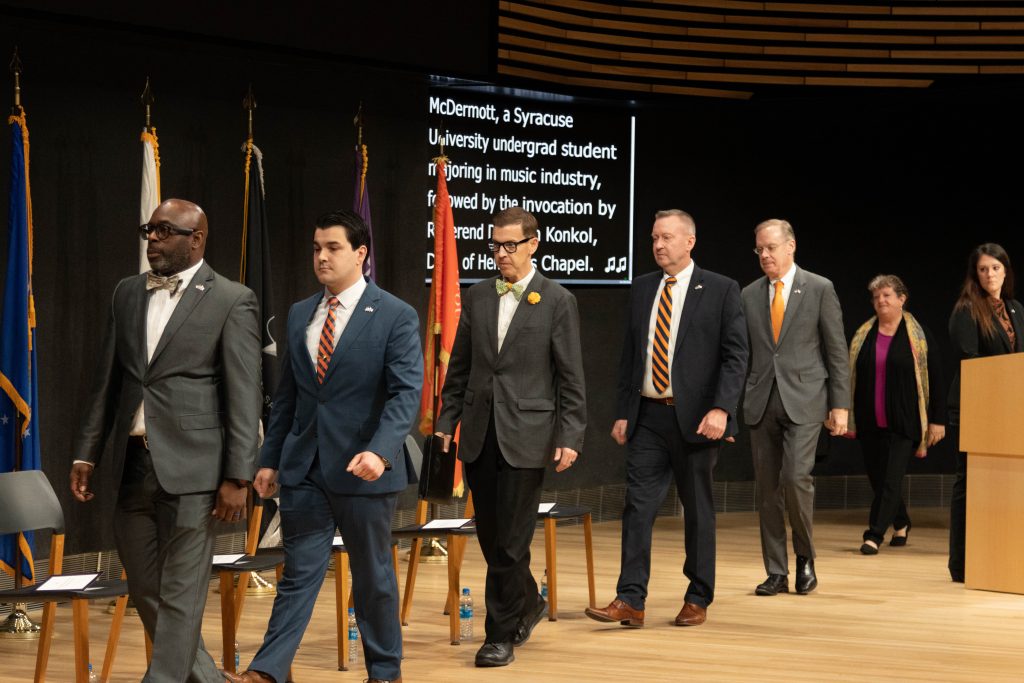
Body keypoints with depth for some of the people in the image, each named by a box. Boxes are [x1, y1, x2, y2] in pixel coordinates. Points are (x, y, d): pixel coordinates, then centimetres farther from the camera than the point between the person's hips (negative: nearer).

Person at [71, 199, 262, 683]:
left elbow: (244, 397, -7)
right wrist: (87, 454, 11)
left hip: (190, 470, -6)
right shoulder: (127, 294, 12)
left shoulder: (232, 301, -5)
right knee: (146, 589, 13)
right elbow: (106, 382, 16)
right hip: (132, 466, 6)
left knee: (180, 594, -2)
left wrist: (236, 478, -12)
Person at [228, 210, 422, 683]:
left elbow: (406, 392, -14)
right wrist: (270, 459, 11)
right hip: (304, 467, 4)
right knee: (298, 573, 4)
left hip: (362, 468, -4)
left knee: (373, 575, 9)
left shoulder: (395, 316, -7)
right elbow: (286, 394, 15)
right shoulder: (300, 315, 10)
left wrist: (381, 451, -28)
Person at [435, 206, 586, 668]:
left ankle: (502, 634, 5)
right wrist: (445, 422, 8)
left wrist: (570, 437, -10)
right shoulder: (476, 298, 10)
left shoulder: (557, 301, -2)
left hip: (526, 435, -5)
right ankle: (527, 604, 34)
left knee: (511, 540, -4)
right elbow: (459, 368, 14)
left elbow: (570, 379, -3)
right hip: (479, 434, 5)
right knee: (489, 535, 11)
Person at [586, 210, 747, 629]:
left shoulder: (721, 291, -3)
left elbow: (735, 356, -7)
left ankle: (698, 599, 18)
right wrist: (623, 412, 7)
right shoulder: (641, 289, 11)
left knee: (698, 510, 7)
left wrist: (721, 409, -18)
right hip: (647, 416, 4)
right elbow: (630, 355, 13)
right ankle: (630, 600, -5)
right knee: (638, 504, -4)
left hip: (695, 417, -3)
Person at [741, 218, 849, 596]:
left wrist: (840, 405, -4)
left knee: (795, 477, -17)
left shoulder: (819, 289, 1)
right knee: (768, 487, 4)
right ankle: (776, 572, 11)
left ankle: (805, 556, 6)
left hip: (803, 399, -4)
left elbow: (837, 351, 1)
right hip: (761, 403, 4)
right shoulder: (749, 295, 10)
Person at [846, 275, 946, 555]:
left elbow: (935, 379, -2)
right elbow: (849, 377, 11)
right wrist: (845, 416, 8)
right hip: (869, 422, 4)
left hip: (903, 422, -4)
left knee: (891, 478, -10)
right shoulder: (863, 335, 7)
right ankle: (900, 523, 32)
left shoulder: (918, 336, -2)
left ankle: (874, 534, -9)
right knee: (877, 477, 11)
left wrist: (938, 420, -5)